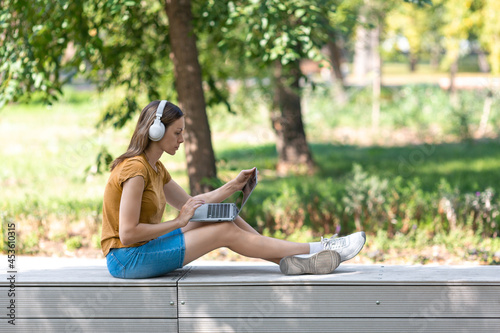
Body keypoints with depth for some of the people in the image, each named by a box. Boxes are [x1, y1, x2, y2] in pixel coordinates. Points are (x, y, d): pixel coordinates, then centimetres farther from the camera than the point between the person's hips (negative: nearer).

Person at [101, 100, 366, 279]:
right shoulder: (135, 170, -19)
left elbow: (190, 204, 19)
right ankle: (318, 250, -5)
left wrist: (234, 186, 8)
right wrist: (179, 222, -17)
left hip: (143, 250, 9)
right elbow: (128, 233, -24)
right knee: (225, 231, -10)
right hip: (127, 260, -9)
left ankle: (293, 261, -2)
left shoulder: (155, 168, 13)